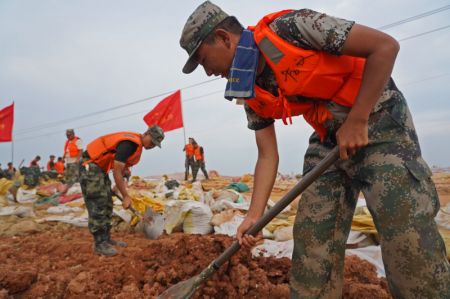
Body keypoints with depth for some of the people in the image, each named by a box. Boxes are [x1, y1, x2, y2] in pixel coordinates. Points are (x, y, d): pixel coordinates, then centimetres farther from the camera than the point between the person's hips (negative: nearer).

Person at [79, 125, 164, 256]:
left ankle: (106, 239, 19)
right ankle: (99, 244, -2)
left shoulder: (137, 144, 6)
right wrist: (125, 196, -22)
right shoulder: (129, 143, -26)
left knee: (107, 204, 11)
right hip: (90, 165, -11)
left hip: (100, 167, 11)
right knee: (97, 205, -10)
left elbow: (121, 168, 16)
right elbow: (116, 172, -27)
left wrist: (120, 186, 12)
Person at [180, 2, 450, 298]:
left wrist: (356, 121, -20)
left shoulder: (291, 27, -20)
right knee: (311, 237, 3)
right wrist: (254, 215, -6)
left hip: (378, 121, -6)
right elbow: (268, 156, 1)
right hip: (328, 138, 6)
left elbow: (385, 45, -18)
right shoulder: (252, 94, 0)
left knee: (408, 240, -10)